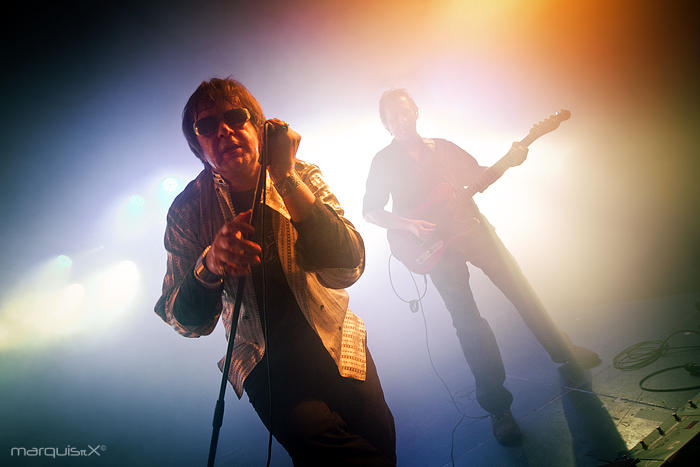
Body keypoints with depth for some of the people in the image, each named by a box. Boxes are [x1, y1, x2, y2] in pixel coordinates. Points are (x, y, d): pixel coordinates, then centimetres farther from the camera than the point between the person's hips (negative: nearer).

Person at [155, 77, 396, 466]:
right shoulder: (187, 210, -7)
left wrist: (286, 177, -31)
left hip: (333, 340, 2)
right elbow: (187, 323, -9)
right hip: (263, 358, -1)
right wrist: (210, 263, -31)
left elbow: (346, 269, -23)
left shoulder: (302, 177, -7)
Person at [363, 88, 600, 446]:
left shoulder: (442, 146, 13)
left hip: (471, 228, 4)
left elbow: (480, 176, 16)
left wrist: (509, 160, -2)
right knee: (467, 321, -7)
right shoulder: (384, 161, 3)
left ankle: (565, 353, 28)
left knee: (520, 289, 5)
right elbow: (370, 211, 0)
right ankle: (497, 405, 3)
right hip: (432, 243, -3)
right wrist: (410, 226, -14)